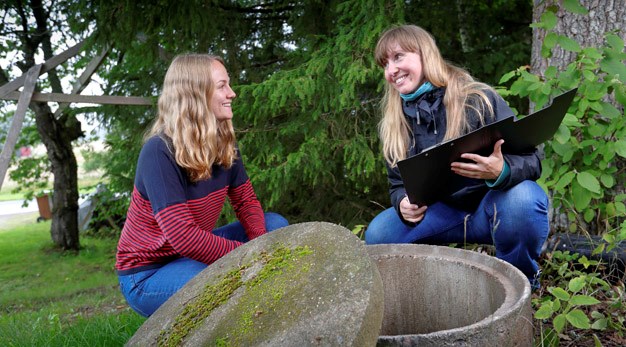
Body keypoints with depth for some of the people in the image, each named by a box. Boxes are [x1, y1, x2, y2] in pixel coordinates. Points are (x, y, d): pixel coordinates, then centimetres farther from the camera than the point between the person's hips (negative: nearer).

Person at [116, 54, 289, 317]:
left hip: (192, 254, 8)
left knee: (276, 225, 2)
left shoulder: (224, 146, -3)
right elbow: (183, 236, -32)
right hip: (147, 274, -8)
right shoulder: (159, 152, -26)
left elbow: (246, 201, 2)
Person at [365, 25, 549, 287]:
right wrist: (403, 203, -21)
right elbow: (398, 184, 5)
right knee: (378, 235, -16)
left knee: (524, 197, -37)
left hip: (492, 207, -3)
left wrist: (501, 171, -42)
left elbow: (530, 160, -18)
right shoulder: (393, 124, 0)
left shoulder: (478, 98, -16)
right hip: (444, 211, 4)